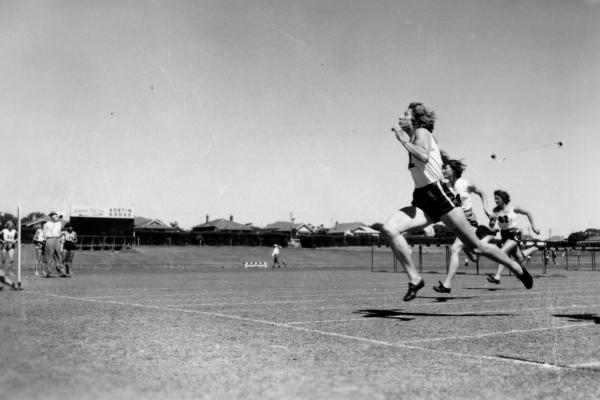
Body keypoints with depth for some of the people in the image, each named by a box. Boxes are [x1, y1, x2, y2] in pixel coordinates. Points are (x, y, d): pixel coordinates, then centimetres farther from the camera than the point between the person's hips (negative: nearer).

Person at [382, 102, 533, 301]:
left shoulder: (422, 132, -4)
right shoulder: (414, 137, 20)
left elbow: (424, 157, -25)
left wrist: (403, 140, -16)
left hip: (438, 195, -8)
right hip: (422, 201, 8)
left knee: (475, 246, -2)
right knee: (389, 229, -17)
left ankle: (516, 268, 18)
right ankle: (415, 279, -14)